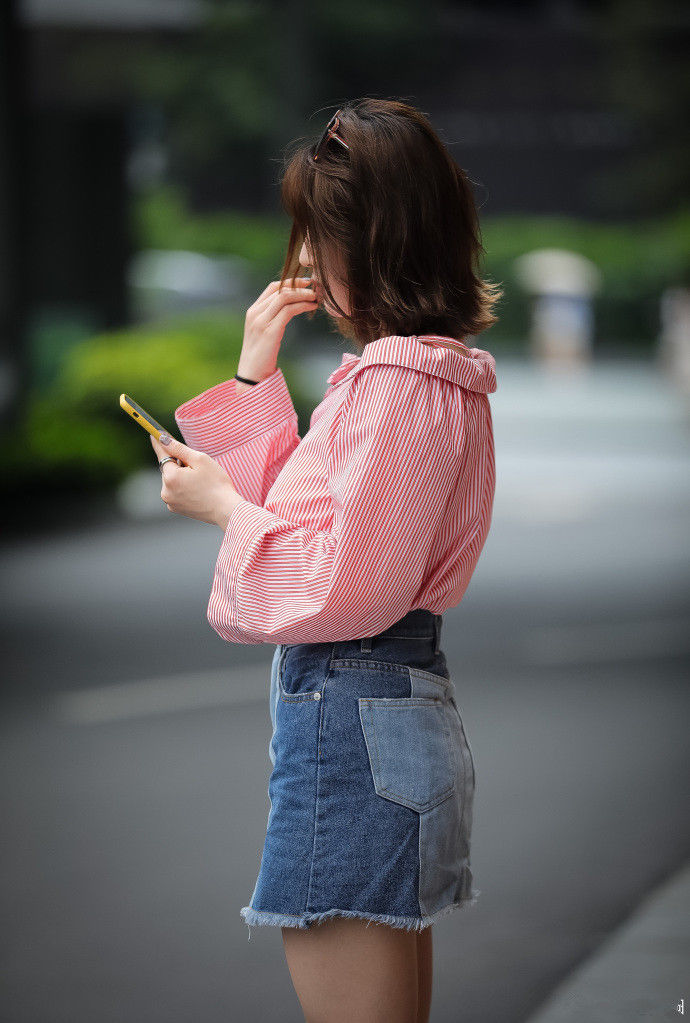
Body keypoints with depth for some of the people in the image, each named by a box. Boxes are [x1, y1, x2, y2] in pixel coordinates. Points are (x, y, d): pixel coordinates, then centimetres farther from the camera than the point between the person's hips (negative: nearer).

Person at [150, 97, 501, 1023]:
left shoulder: (400, 381, -16)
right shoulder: (417, 368, 16)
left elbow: (347, 587, -21)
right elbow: (312, 510, 22)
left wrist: (224, 507, -9)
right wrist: (256, 375, 16)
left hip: (352, 721, -11)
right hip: (408, 704, 11)